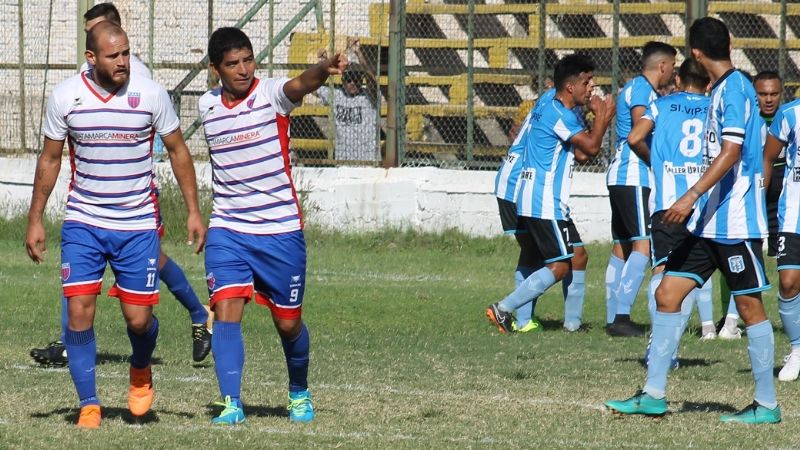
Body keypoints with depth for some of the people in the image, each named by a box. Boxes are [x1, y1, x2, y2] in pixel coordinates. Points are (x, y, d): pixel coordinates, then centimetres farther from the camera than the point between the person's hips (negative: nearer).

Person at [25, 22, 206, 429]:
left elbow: (177, 151, 5)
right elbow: (50, 160, 6)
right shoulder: (65, 97, -6)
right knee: (79, 311, -10)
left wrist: (193, 211, 3)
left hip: (137, 225, 0)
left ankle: (141, 371, 33)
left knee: (138, 319, -1)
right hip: (82, 223, 0)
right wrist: (35, 220, 6)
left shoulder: (151, 95, -7)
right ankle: (88, 405, 0)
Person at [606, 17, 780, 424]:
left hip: (736, 221, -10)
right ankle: (654, 394, 8)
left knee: (749, 306, -2)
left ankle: (767, 405, 6)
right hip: (708, 221, 10)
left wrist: (692, 196, -28)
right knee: (667, 295, 6)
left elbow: (731, 153, -23)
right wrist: (697, 203, 29)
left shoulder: (734, 88, -14)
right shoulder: (722, 89, 15)